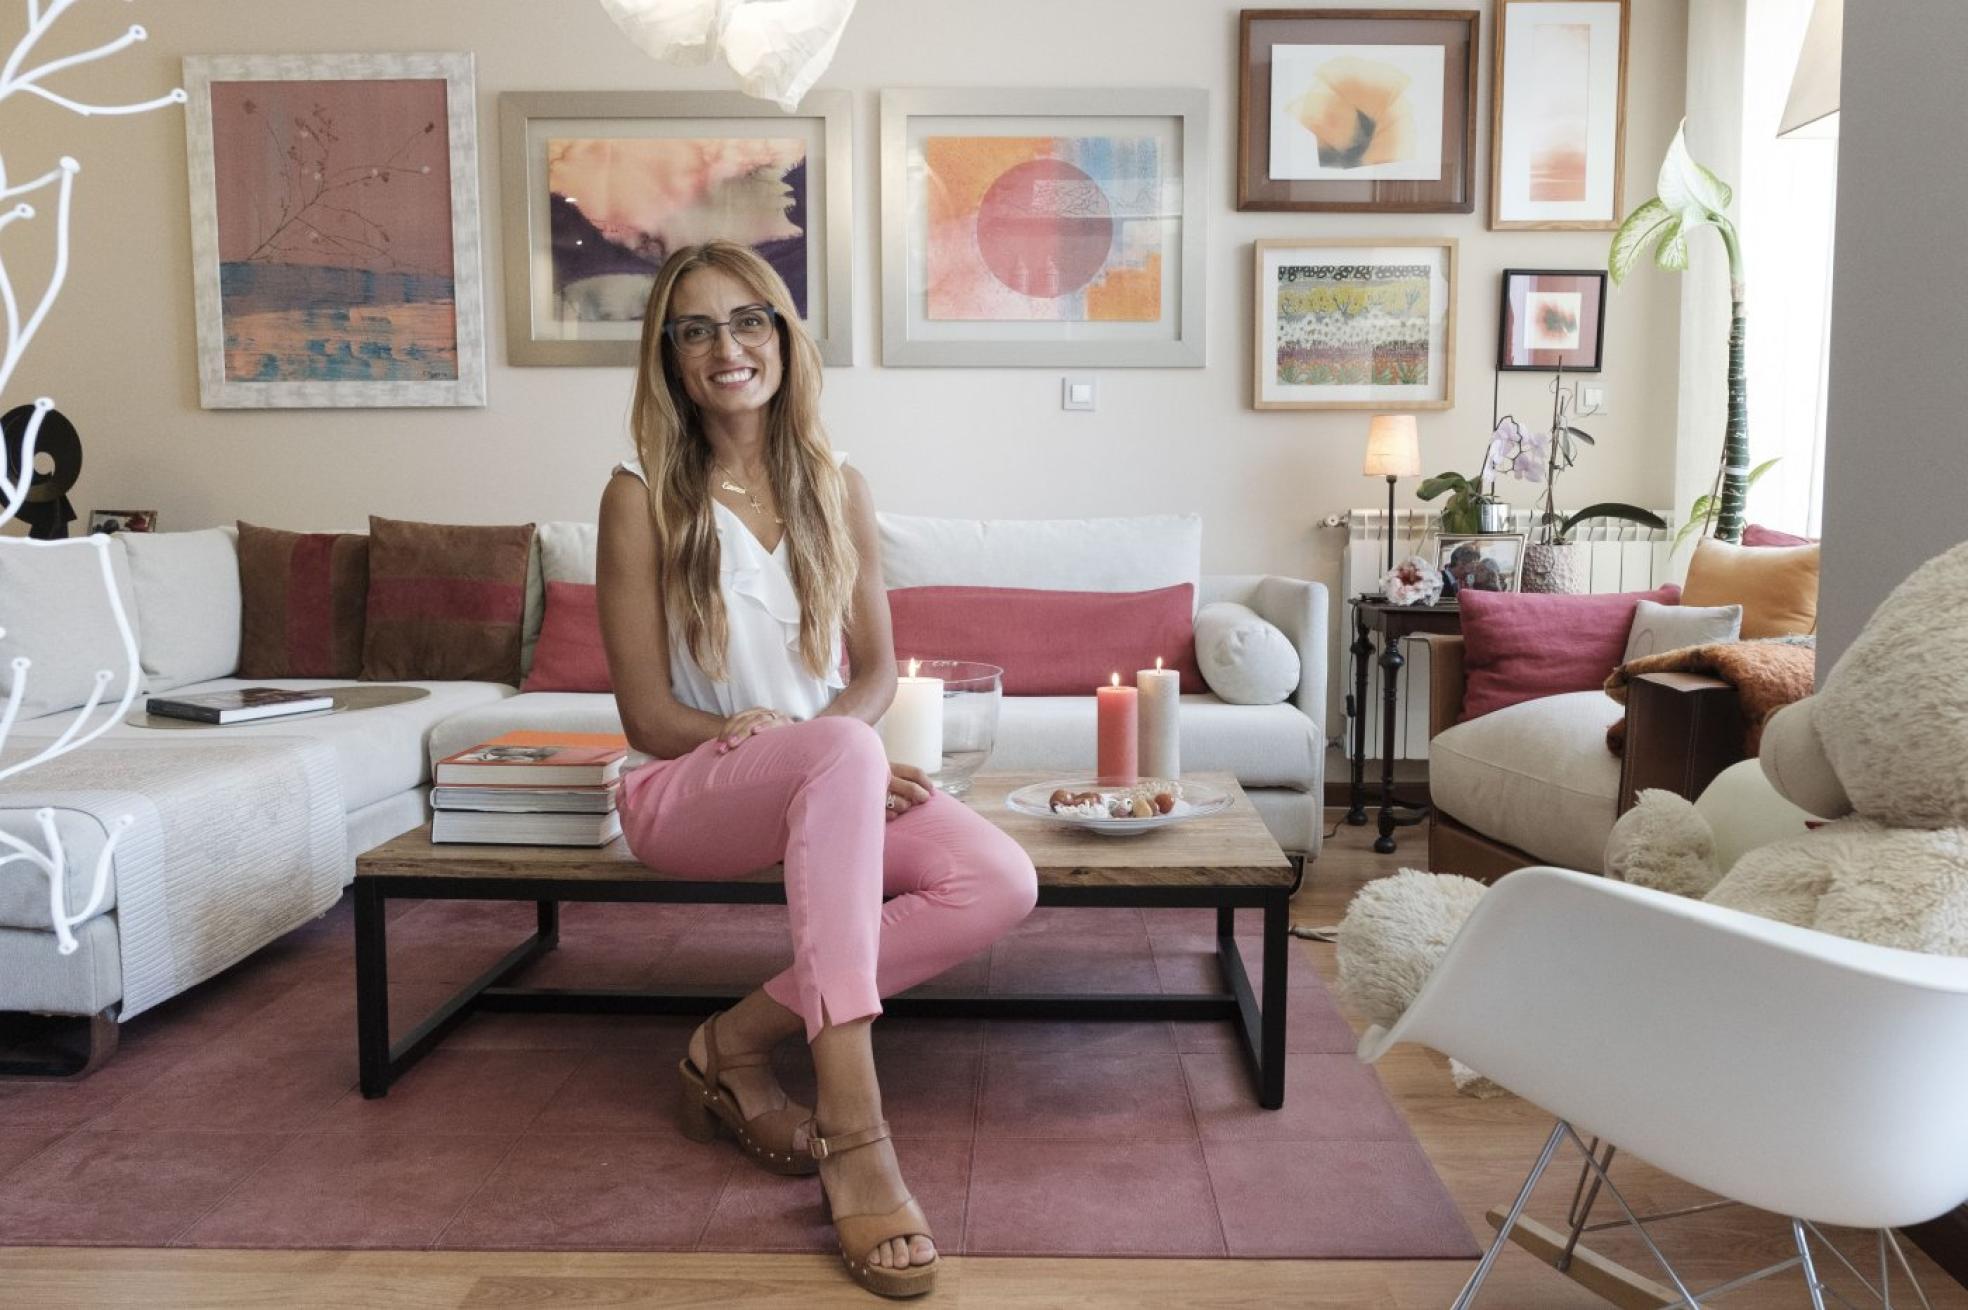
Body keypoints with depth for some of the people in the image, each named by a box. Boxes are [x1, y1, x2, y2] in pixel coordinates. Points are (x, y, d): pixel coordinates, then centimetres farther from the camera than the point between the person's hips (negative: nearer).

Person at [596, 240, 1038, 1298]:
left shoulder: (837, 490, 8)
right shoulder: (643, 497, -4)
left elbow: (875, 667, 10)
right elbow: (648, 716, -7)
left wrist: (823, 734, -14)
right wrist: (824, 748, -17)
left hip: (827, 779, 5)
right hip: (685, 794, -4)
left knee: (1002, 883, -22)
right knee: (844, 756, -38)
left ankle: (741, 1038, -11)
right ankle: (852, 1127, -39)